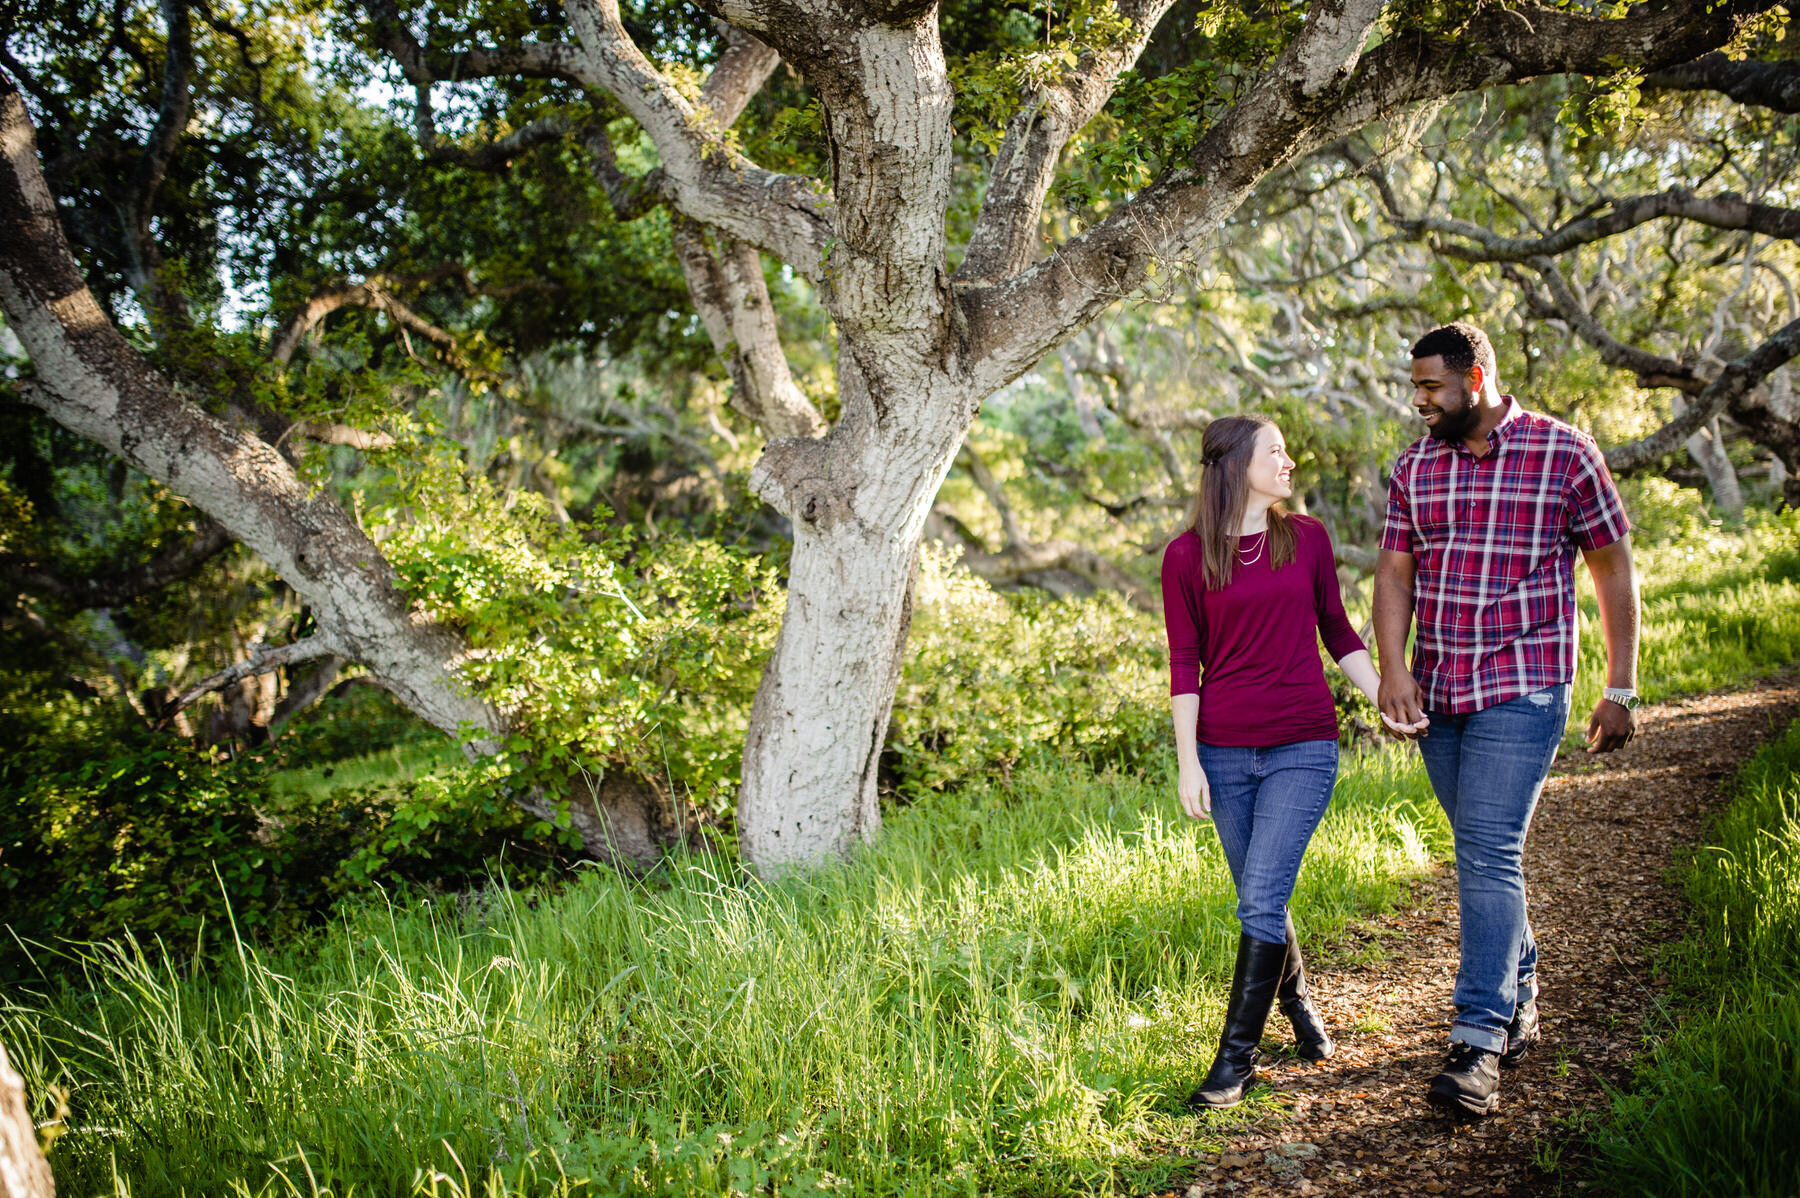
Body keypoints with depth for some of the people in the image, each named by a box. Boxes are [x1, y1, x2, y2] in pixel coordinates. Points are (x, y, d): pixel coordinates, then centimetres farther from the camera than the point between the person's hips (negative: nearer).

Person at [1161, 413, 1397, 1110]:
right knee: (1260, 900, 11)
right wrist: (1187, 762, -3)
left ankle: (1237, 1056, -2)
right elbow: (1184, 664, 1)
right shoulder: (1187, 557, 1)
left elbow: (1338, 633, 13)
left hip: (1303, 746, 0)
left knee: (1261, 902, -10)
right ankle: (1297, 1001, 39)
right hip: (1224, 751, 1)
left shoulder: (1307, 539, 6)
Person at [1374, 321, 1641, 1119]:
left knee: (1489, 857, -14)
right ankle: (1518, 1001, 30)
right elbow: (1394, 572, 5)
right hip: (1438, 696, 5)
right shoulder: (1415, 467, 8)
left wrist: (1621, 688, -1)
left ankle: (1479, 1044, -14)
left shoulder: (1563, 453, -4)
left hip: (1521, 692, -5)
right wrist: (1393, 668, -11)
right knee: (1484, 855, 14)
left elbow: (1613, 566, 1)